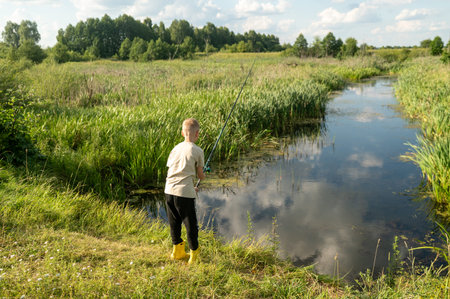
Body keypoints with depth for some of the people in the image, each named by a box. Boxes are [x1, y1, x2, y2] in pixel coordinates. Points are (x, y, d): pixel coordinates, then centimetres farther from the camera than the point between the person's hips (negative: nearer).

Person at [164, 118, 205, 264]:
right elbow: (200, 175, 3)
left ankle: (178, 251, 31)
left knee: (174, 222, 17)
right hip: (184, 193, -5)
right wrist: (203, 176, 29)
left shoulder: (176, 148, 12)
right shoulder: (197, 151, -4)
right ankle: (194, 254, 17)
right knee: (190, 224, 7)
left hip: (169, 190, 6)